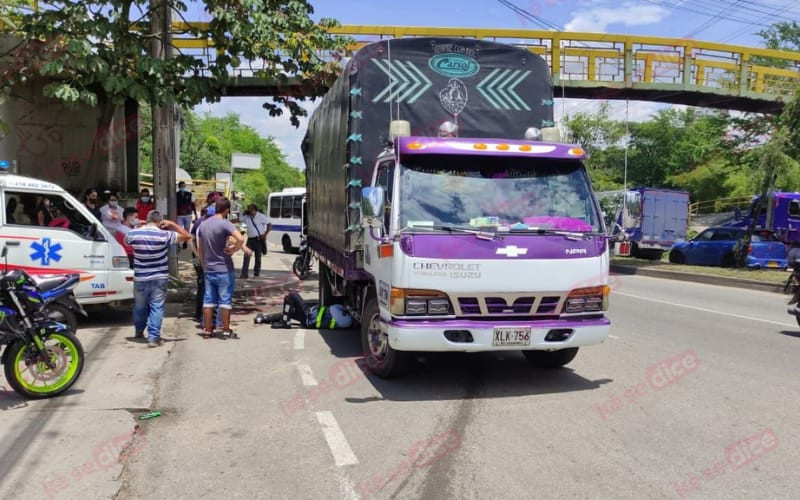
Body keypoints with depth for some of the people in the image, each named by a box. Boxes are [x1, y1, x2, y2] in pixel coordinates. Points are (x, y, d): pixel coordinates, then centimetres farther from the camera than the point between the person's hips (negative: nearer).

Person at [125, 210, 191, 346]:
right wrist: (171, 224, -3)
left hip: (140, 278, 3)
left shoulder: (133, 233, -6)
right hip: (159, 278, -3)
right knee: (157, 307, 1)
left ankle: (139, 331, 39)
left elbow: (126, 240, 19)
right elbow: (186, 236, -4)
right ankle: (153, 337, -4)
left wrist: (141, 227, 18)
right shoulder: (164, 235, -13)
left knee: (140, 306, 20)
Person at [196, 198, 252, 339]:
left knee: (208, 300, 11)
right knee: (225, 301, 3)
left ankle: (207, 330, 15)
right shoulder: (225, 224, -14)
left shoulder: (203, 224, 8)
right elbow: (240, 239, -31)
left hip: (208, 270, 6)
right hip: (224, 270, -6)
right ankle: (226, 330, 9)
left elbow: (200, 249, 15)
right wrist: (234, 249, -14)